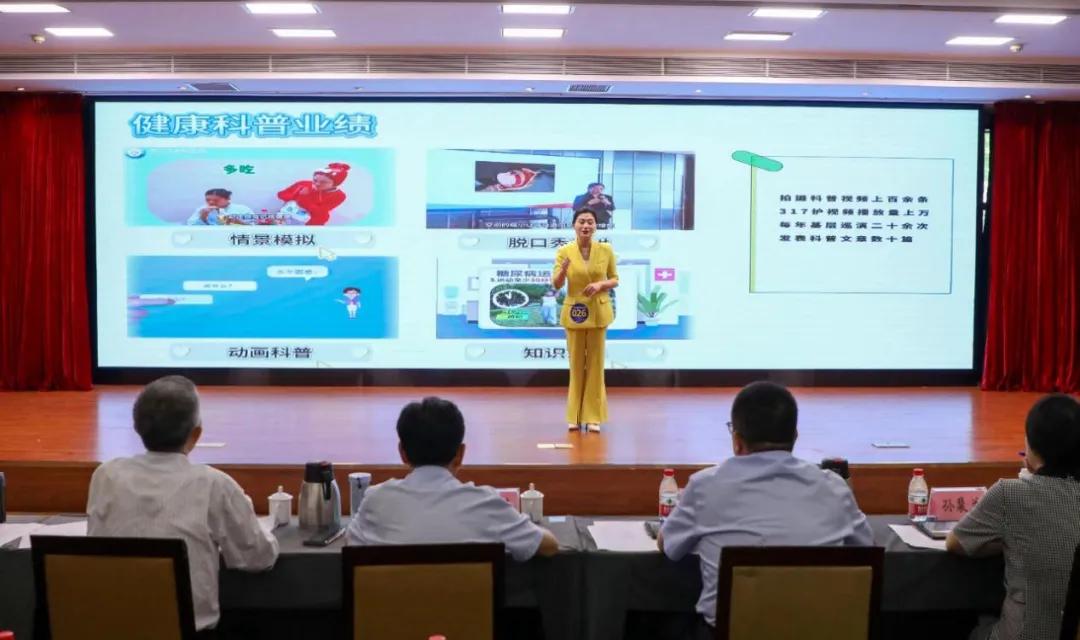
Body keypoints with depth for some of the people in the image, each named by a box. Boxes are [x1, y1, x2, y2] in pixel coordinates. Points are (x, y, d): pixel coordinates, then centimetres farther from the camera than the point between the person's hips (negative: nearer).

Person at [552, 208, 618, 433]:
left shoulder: (606, 250, -2)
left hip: (598, 312, 0)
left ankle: (593, 416, 10)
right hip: (574, 313, 0)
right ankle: (575, 416, 15)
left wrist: (601, 284, -15)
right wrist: (563, 269, -26)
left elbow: (615, 279, 6)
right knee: (576, 363, 6)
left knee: (595, 363, 3)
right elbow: (556, 285, -6)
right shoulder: (563, 251, -4)